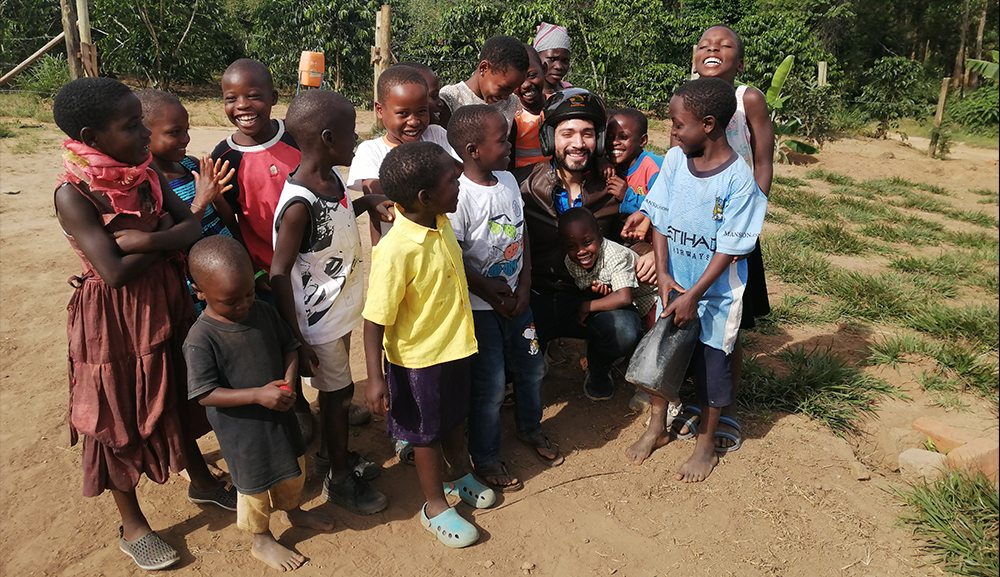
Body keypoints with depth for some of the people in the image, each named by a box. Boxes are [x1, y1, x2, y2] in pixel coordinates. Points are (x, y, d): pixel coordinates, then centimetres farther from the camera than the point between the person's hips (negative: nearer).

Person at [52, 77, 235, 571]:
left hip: (166, 306, 6)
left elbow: (193, 228, -12)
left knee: (175, 398, 24)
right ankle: (132, 527, 33)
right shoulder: (73, 196, -21)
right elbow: (115, 272, -27)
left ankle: (200, 480, 48)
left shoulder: (147, 174, -3)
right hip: (113, 322, -6)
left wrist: (143, 240, -27)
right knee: (119, 419, 12)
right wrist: (164, 238, -14)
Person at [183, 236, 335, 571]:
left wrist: (288, 381, -15)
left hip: (280, 414, 6)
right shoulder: (200, 340, -24)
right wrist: (258, 395, -29)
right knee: (255, 483, 13)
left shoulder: (263, 312, -7)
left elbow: (289, 347, 3)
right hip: (241, 429, -6)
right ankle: (261, 540, 39)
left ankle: (294, 510, 54)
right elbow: (205, 393, -23)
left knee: (294, 467, 25)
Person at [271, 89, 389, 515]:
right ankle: (339, 479, 31)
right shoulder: (298, 204, -28)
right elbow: (279, 273, -23)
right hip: (317, 321, -8)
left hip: (341, 308, 8)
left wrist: (367, 202, 2)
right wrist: (295, 341, -21)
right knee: (338, 392, 9)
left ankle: (332, 455, 47)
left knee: (337, 389, 23)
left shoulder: (333, 179, -2)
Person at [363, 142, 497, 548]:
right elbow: (375, 319, -26)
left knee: (453, 416, 27)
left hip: (454, 344, 7)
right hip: (418, 357, -7)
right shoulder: (396, 250, -32)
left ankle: (458, 475, 53)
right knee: (426, 431, 15)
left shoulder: (441, 223, -7)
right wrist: (375, 377, -25)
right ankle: (435, 507, 37)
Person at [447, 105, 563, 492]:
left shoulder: (508, 180, 1)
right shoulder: (459, 195, -22)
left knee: (532, 365, 19)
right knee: (490, 386, 3)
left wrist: (524, 286, -1)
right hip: (478, 305, -7)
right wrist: (488, 291, -16)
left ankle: (530, 428, 47)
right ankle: (484, 458, 26)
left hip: (515, 298, 7)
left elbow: (522, 237, 8)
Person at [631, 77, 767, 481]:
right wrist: (663, 274, -10)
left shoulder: (738, 178, -20)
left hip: (715, 293, -5)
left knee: (711, 364, 10)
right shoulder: (675, 160, -5)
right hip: (673, 285, 5)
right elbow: (660, 220, 0)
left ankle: (705, 445, 32)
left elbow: (729, 249, -18)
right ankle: (657, 428, 40)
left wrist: (693, 296, -19)